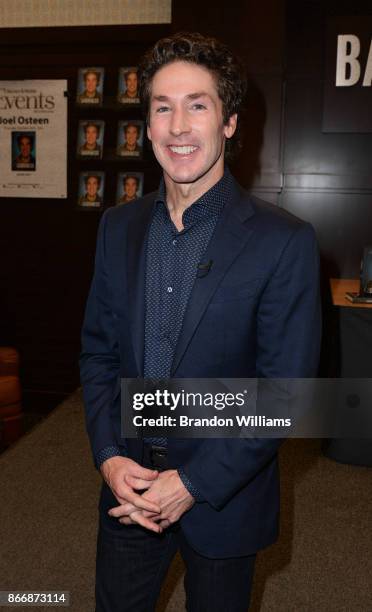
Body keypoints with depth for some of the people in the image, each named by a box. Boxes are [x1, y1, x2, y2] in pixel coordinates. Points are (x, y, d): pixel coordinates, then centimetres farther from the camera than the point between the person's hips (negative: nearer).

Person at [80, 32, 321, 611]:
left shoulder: (284, 241, -16)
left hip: (223, 494, -3)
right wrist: (108, 455, -7)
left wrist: (195, 483, -16)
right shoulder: (118, 226, -1)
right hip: (128, 482, 4)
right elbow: (98, 350, 4)